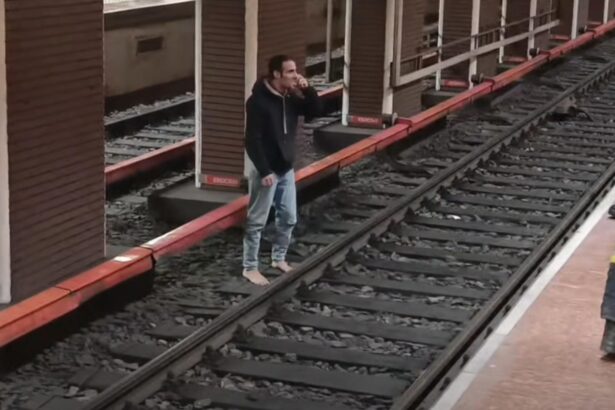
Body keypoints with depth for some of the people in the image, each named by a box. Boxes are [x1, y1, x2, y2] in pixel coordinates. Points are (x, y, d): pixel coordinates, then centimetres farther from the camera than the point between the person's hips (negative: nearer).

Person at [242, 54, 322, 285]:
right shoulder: (258, 101, -19)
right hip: (266, 172, -8)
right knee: (257, 222, 1)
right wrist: (264, 172, -22)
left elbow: (316, 111, 8)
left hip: (286, 170, 8)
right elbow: (252, 141, -20)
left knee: (289, 218, 15)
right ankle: (250, 268, 11)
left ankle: (278, 259, 32)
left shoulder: (291, 98, 4)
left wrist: (307, 90, -8)